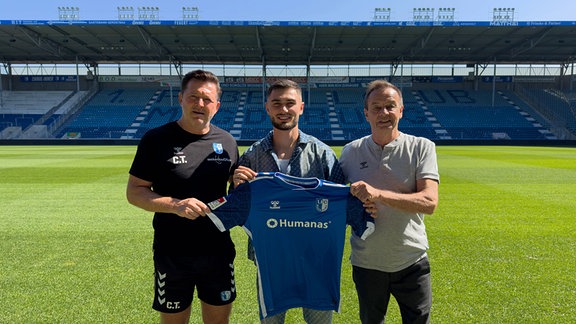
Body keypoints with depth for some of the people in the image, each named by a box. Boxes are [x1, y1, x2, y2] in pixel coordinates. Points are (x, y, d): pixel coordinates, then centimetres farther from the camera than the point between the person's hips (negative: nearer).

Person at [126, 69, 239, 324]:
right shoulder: (157, 139, -8)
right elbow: (134, 192, -6)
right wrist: (175, 205, -22)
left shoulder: (226, 141, 3)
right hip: (172, 255, -3)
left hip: (218, 252, 3)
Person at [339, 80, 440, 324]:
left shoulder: (421, 147, -8)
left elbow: (429, 202, -19)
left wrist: (378, 194, -32)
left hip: (412, 262, -1)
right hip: (366, 263, 2)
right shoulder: (351, 152, -3)